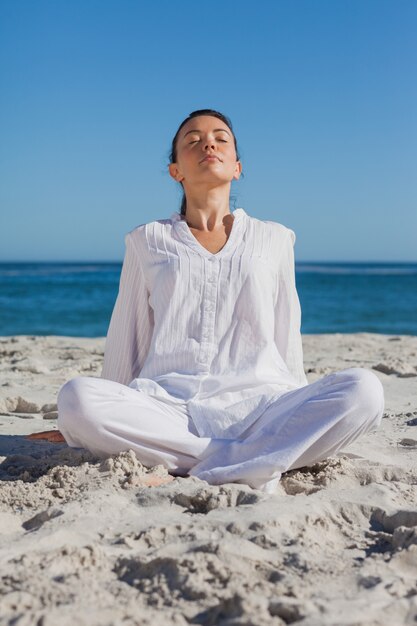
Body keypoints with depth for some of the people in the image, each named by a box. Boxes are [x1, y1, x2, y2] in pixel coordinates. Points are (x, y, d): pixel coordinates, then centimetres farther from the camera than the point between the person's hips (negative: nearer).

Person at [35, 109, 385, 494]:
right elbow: (126, 342, 19)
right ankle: (258, 466, -25)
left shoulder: (273, 238, 18)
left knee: (363, 390, -27)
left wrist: (301, 419, 16)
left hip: (256, 408, 0)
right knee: (77, 397, -32)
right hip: (167, 407, 0)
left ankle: (211, 472, -27)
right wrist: (114, 417, 18)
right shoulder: (148, 241, 17)